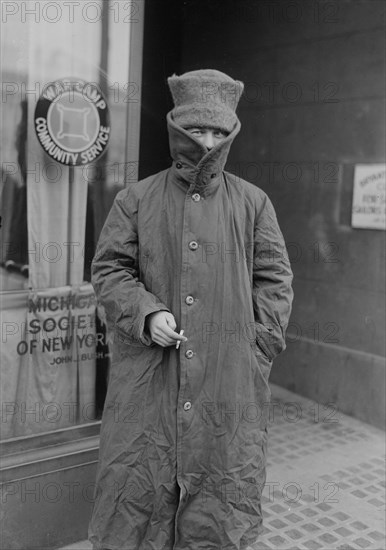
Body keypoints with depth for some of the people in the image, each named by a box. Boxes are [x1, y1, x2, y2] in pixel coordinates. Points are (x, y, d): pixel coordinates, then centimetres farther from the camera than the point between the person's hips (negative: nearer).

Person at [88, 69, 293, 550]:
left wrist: (257, 346, -2)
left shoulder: (253, 203, 6)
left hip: (229, 382, 1)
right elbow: (109, 268, 3)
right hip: (148, 379, 0)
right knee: (138, 485, 8)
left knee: (223, 488, 11)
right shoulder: (136, 199, 4)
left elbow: (273, 278, 6)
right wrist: (146, 313, -13)